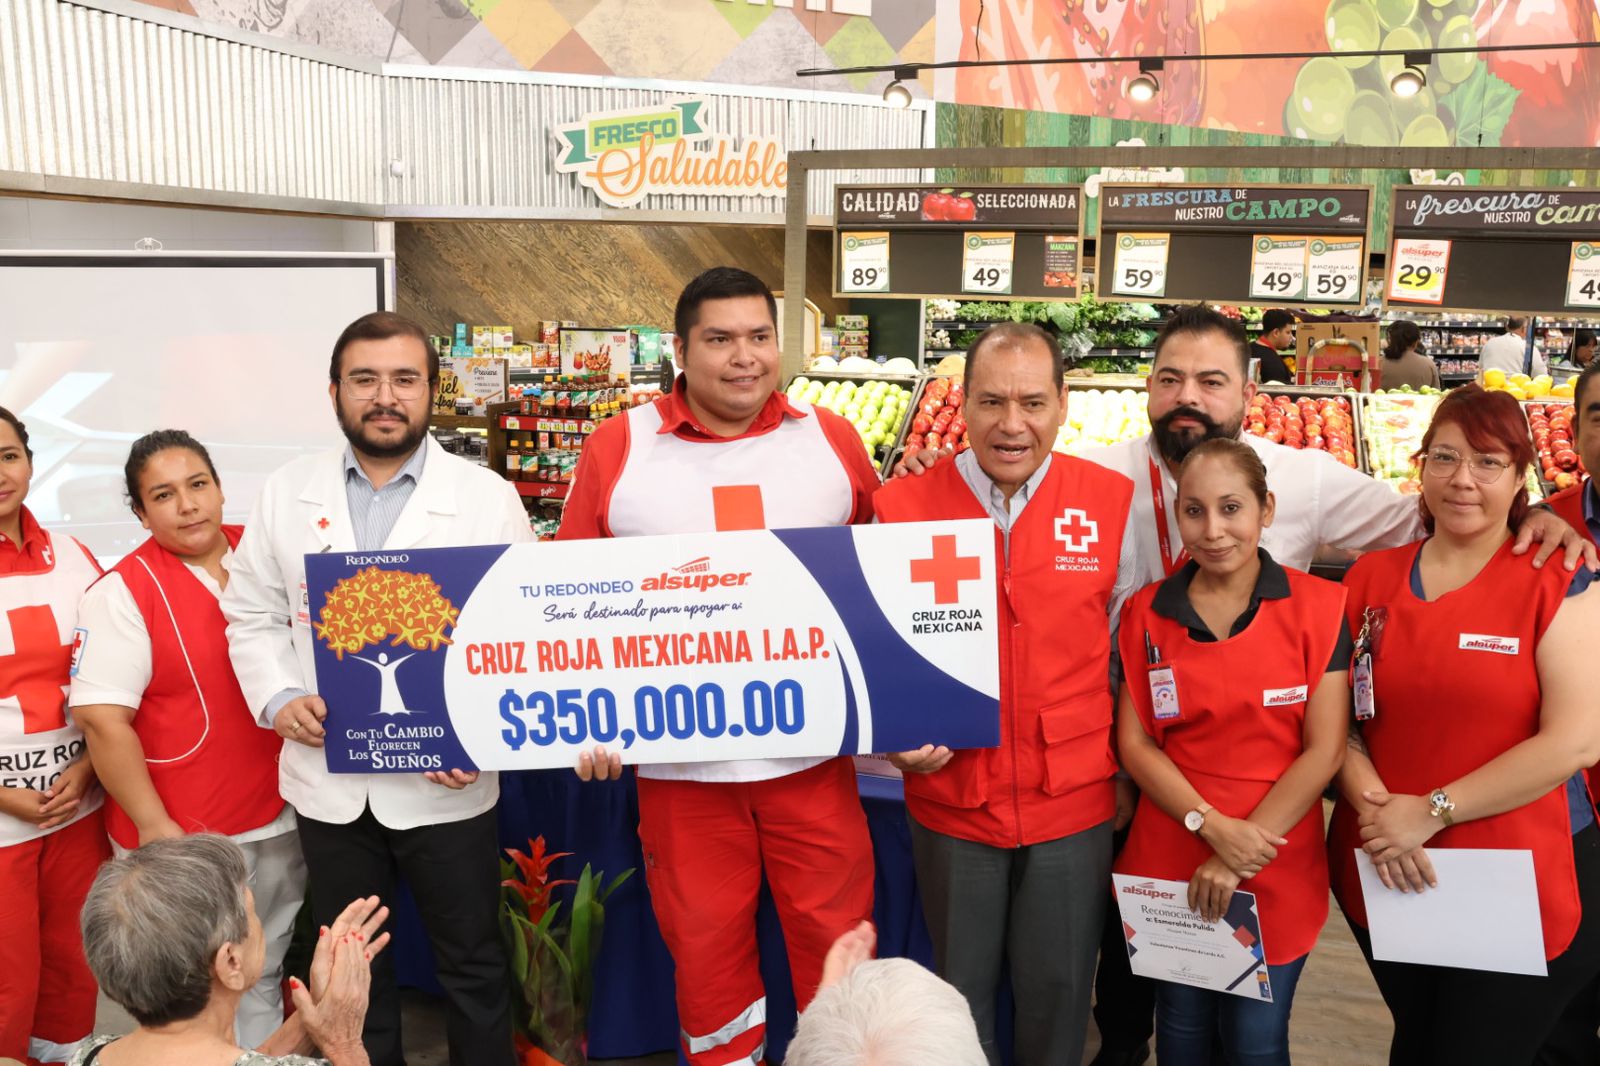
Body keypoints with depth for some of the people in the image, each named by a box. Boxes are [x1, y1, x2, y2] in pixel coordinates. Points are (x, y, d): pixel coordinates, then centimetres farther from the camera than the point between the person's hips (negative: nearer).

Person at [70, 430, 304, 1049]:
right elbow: (102, 720, -16)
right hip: (183, 836, -4)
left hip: (279, 818, 4)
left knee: (265, 974, 21)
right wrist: (155, 829, -16)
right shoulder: (123, 593, -12)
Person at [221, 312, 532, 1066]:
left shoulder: (488, 498, -5)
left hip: (444, 783, -2)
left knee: (471, 963, 12)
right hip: (328, 782, 3)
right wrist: (279, 700, -10)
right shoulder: (286, 494, 4)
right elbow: (253, 617, 7)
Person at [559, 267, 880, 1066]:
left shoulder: (833, 443, 2)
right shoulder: (618, 449, -2)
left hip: (813, 754, 1)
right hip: (680, 759, 0)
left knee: (839, 945, 12)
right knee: (704, 950, 16)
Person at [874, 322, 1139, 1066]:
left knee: (1058, 991, 17)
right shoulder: (901, 507, -8)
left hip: (1075, 801, 0)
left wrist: (1124, 769, 5)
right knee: (958, 991, 19)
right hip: (950, 801, 0)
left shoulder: (1113, 501, -5)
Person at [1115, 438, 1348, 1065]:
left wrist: (1239, 860, -13)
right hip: (1168, 868, 2)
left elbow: (1324, 750, -9)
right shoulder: (1146, 614, 0)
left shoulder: (1318, 607, -6)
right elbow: (1134, 743, -2)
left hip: (1278, 876, -1)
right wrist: (1212, 825, -16)